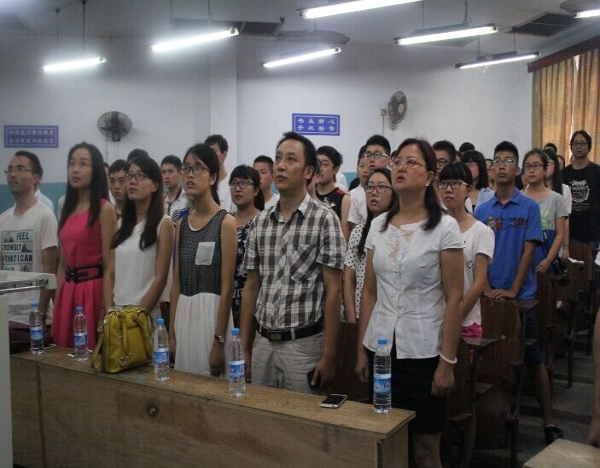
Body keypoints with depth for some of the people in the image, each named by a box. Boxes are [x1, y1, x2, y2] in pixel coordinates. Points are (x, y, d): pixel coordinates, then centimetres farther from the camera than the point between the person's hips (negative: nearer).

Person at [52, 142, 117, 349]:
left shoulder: (104, 209, -7)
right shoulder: (68, 209, 13)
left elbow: (109, 264, -11)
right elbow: (62, 263, 15)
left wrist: (106, 307, -13)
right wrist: (57, 302, 11)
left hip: (93, 289, -7)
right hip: (68, 291, 7)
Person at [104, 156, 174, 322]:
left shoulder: (164, 224, -6)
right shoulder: (121, 224, 9)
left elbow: (160, 278, -10)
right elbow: (110, 274, 7)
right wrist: (109, 311, -4)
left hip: (147, 314, -5)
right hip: (117, 313, 5)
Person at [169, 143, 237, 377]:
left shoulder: (225, 222, -9)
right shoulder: (182, 224, 10)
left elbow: (227, 287, -12)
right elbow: (176, 282, 11)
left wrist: (219, 341, -14)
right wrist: (172, 331, 8)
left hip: (212, 312, -6)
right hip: (184, 314, 6)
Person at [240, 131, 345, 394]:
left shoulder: (324, 220, -8)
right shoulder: (260, 221, 7)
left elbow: (333, 292, -9)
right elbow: (251, 288, 10)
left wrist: (329, 355, -12)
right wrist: (244, 349, 7)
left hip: (304, 343, -4)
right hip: (262, 343, 5)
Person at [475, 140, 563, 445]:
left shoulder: (529, 207, -3)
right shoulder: (482, 210, 4)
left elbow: (529, 251, -7)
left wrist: (513, 290, -12)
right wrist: (486, 288, -8)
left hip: (521, 295, -2)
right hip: (490, 296, 2)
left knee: (534, 360, 3)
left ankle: (549, 422, 12)